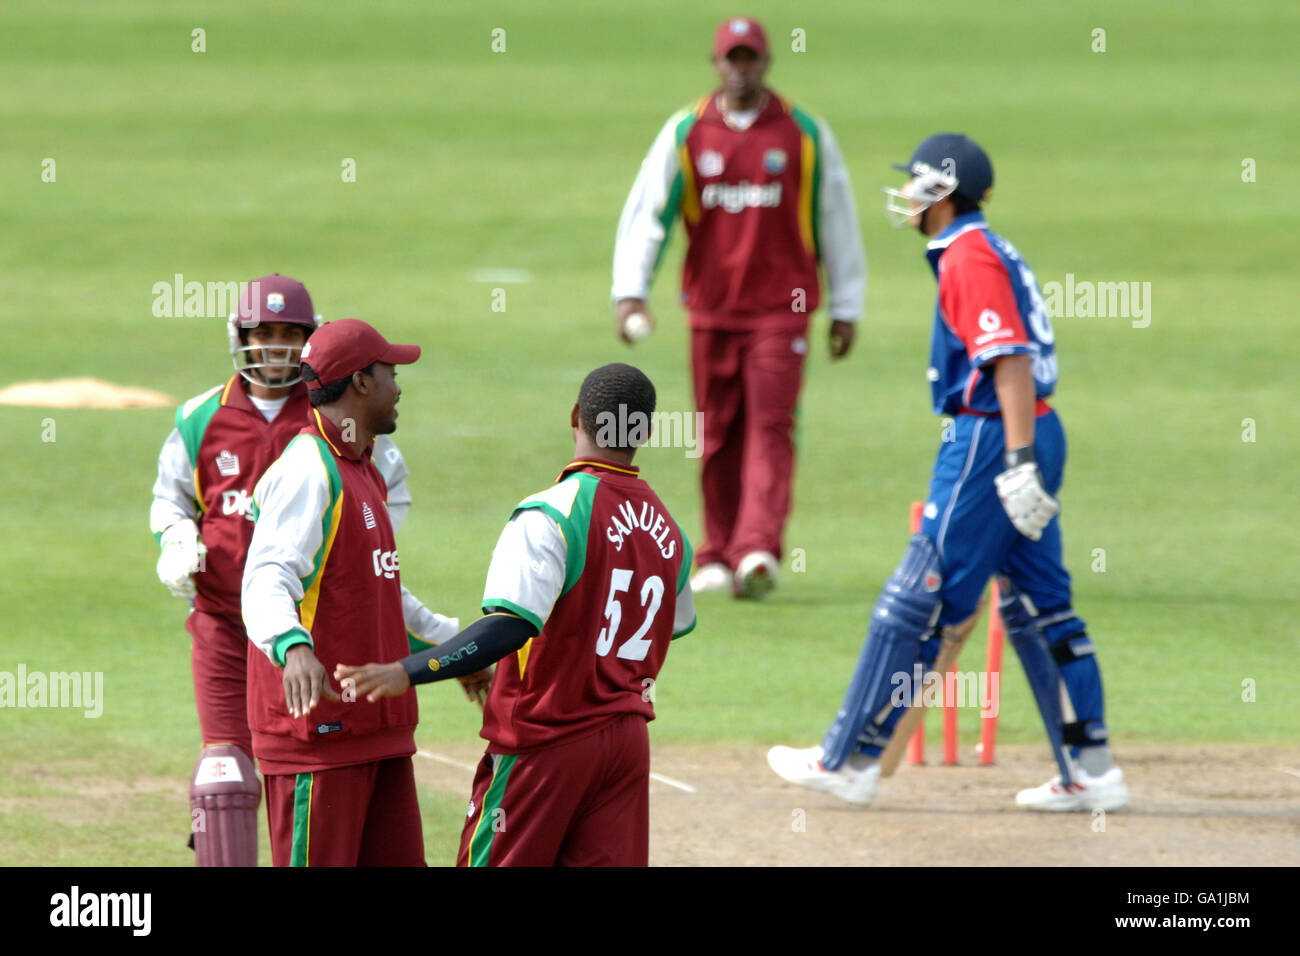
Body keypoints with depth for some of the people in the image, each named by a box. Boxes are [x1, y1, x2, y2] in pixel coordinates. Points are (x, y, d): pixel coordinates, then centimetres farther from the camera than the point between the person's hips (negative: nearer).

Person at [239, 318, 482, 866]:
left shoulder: (361, 471, 18)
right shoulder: (307, 470, -14)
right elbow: (267, 579, -28)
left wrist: (447, 641, 42)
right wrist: (293, 648, -47)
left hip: (379, 728, 10)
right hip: (318, 731, -10)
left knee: (399, 860, 10)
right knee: (317, 861, -10)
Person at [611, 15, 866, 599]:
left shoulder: (804, 134, 3)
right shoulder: (686, 133, 4)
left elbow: (836, 220, 9)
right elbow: (646, 210, -1)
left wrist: (846, 309, 9)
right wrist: (630, 291, -13)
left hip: (781, 310, -2)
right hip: (711, 309, 2)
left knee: (770, 429, -13)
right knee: (718, 436, 6)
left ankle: (758, 550, -25)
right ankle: (718, 556, 16)